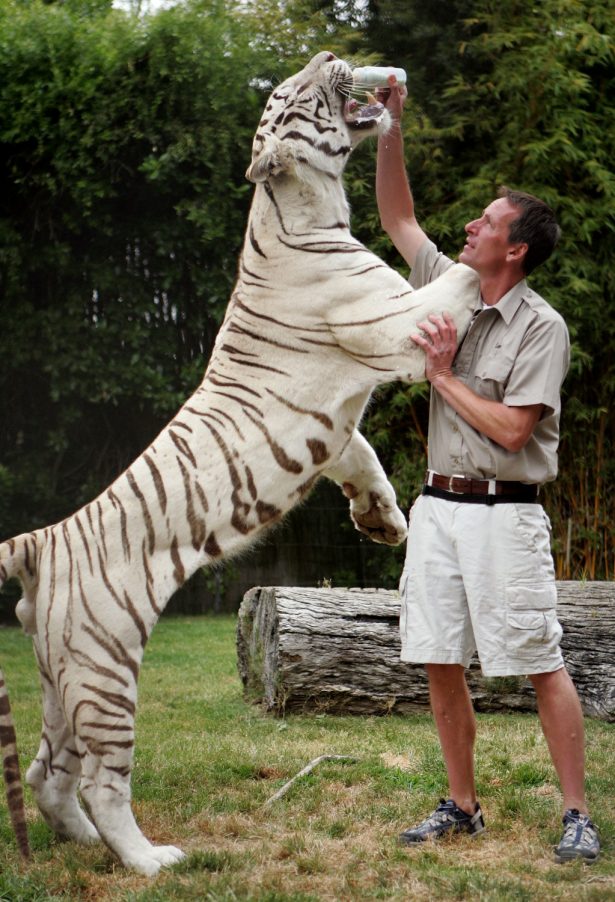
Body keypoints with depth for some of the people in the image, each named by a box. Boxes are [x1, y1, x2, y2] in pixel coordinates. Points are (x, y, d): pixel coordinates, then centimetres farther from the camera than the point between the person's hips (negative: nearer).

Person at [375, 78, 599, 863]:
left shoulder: (541, 327, -9)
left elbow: (510, 429, -16)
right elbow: (397, 219, 18)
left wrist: (444, 376, -8)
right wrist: (390, 127, 10)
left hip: (503, 512, -7)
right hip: (437, 506, 7)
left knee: (541, 666, -4)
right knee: (441, 664, 8)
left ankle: (577, 815, 2)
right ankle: (462, 807, 18)